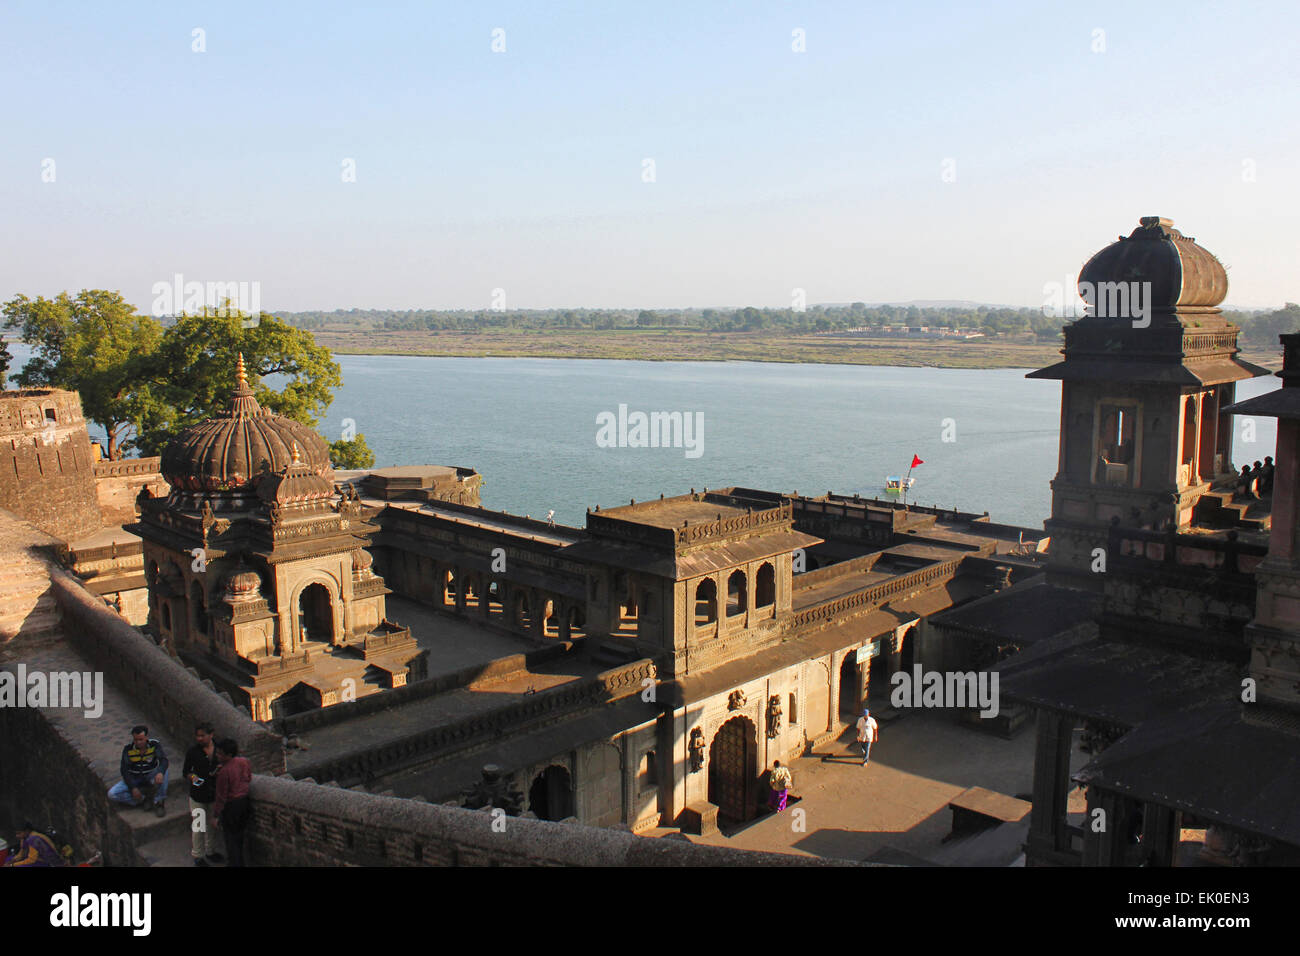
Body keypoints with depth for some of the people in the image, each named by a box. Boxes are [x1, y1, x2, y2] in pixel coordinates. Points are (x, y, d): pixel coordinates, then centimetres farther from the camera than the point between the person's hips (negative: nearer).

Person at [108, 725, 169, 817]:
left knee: (163, 770, -33)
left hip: (150, 777, -1)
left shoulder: (154, 745, -16)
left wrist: (160, 772, -51)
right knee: (112, 794, -21)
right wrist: (133, 788, -24)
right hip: (134, 779, 1)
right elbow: (124, 770, -13)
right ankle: (141, 799, -18)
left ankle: (159, 802, -28)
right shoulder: (128, 749, -14)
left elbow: (163, 760, -29)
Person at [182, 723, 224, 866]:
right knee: (197, 825, 3)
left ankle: (211, 851, 33)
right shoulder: (192, 752, -7)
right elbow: (185, 771, 2)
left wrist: (221, 769, -12)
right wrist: (192, 777, -18)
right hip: (198, 794, -2)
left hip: (214, 794, 2)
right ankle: (197, 855, 19)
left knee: (213, 824, 15)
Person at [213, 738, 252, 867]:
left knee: (231, 838, 9)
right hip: (244, 801, 7)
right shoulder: (245, 762, -6)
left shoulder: (224, 772, -26)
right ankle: (240, 862, 36)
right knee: (239, 834, 23)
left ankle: (234, 863, 16)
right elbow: (249, 779, 10)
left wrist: (217, 814, -9)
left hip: (230, 806, -7)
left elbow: (221, 797, -18)